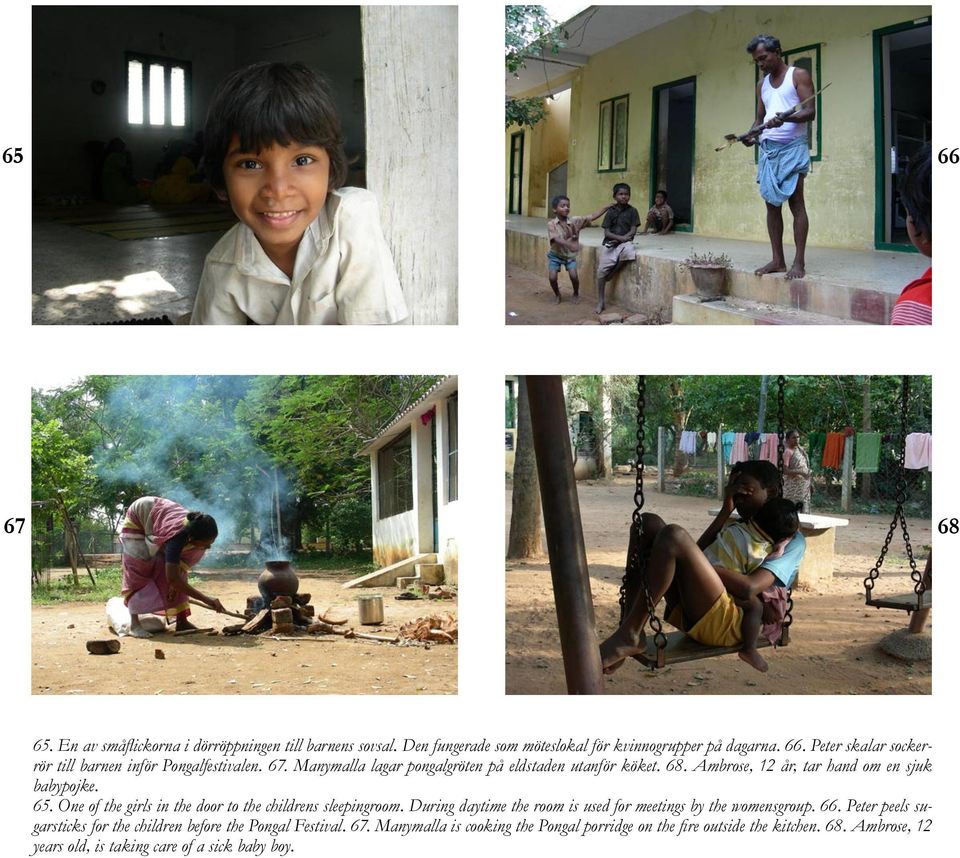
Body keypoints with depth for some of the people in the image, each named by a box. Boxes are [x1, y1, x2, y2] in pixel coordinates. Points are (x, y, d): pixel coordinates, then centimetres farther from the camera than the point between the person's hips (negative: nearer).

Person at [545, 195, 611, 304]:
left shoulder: (575, 221, -12)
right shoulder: (551, 224, -21)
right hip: (555, 255, -1)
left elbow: (592, 217, -12)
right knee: (552, 277, -14)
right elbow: (556, 239, -35)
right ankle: (557, 295, 17)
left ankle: (576, 294, 15)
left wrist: (607, 207, -21)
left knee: (573, 275, -16)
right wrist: (569, 244, -53)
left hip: (570, 255, 1)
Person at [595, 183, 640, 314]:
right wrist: (621, 237, -17)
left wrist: (619, 240, -14)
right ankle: (600, 302, -3)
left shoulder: (632, 211, 3)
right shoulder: (611, 211, 4)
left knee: (628, 251, -36)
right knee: (602, 269, -13)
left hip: (624, 242, 0)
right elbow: (606, 232, -1)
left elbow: (633, 231, -2)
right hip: (609, 243, 1)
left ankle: (611, 274, -9)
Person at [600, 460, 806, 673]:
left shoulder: (792, 539, 7)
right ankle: (631, 632, -14)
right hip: (687, 612, 8)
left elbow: (750, 588, -11)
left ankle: (629, 635, -23)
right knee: (648, 522, -1)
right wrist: (726, 511, 10)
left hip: (731, 624, -8)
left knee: (674, 536, -26)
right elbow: (698, 553, 12)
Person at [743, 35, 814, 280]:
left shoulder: (798, 75, 0)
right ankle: (777, 259, 6)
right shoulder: (762, 84, 19)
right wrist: (752, 135, 0)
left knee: (796, 203, -8)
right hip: (768, 148, 6)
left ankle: (799, 262, -10)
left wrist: (785, 118, -26)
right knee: (772, 204, 3)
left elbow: (810, 111, -8)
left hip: (792, 147, -6)